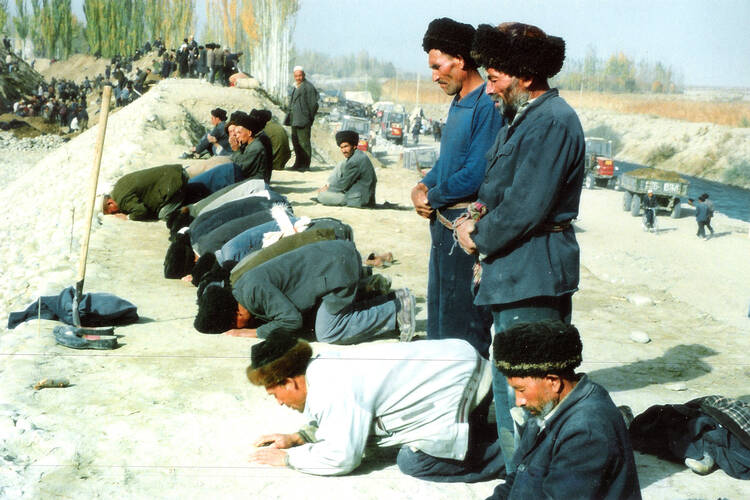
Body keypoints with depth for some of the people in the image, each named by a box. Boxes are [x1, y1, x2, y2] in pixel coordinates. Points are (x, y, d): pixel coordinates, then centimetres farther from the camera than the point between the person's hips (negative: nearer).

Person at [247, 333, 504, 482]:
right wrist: (298, 437, 11)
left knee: (414, 462, -11)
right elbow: (338, 423, 23)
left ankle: (508, 456, -6)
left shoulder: (332, 391, -23)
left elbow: (341, 457, -21)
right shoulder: (325, 366, 7)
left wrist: (288, 457, -8)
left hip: (463, 382, -10)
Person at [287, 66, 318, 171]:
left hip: (303, 120, -9)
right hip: (295, 120, 9)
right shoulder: (296, 87, 19)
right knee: (295, 141, 13)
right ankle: (298, 163, 22)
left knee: (303, 142, -7)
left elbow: (313, 104, -11)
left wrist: (310, 118, -10)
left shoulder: (308, 87, -9)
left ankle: (305, 165, -2)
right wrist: (290, 117, 18)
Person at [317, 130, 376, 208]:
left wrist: (327, 188, -2)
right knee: (340, 167, 16)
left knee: (321, 196, -10)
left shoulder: (355, 161, -24)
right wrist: (328, 185, 13)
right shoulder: (358, 155, 9)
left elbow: (343, 184, -17)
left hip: (358, 200, -10)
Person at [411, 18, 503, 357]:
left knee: (464, 320, 0)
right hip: (444, 222, 10)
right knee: (439, 313, 19)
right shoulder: (458, 103, 13)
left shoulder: (487, 107, -19)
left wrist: (432, 197, -10)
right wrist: (422, 187, 3)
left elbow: (475, 175, -23)